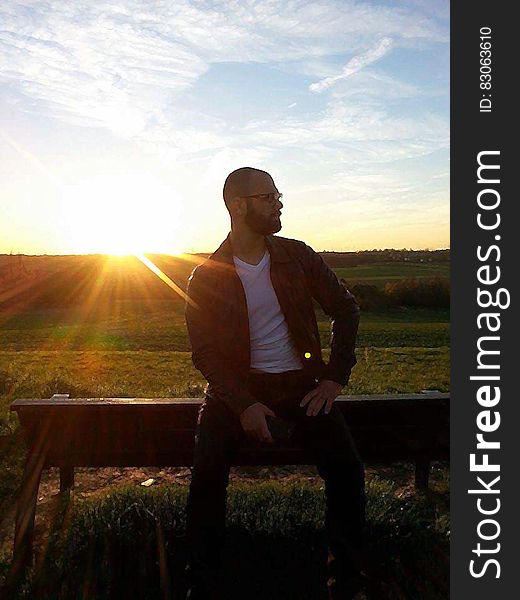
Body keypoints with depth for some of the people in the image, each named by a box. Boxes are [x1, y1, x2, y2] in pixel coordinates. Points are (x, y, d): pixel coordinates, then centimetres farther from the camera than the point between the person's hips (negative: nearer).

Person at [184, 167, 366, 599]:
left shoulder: (298, 256, 3)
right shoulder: (207, 277, -3)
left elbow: (346, 309, 8)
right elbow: (205, 353, -5)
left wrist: (335, 378, -1)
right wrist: (243, 405, -19)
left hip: (300, 383, 2)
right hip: (237, 385, -1)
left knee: (347, 467, -18)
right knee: (208, 470, -24)